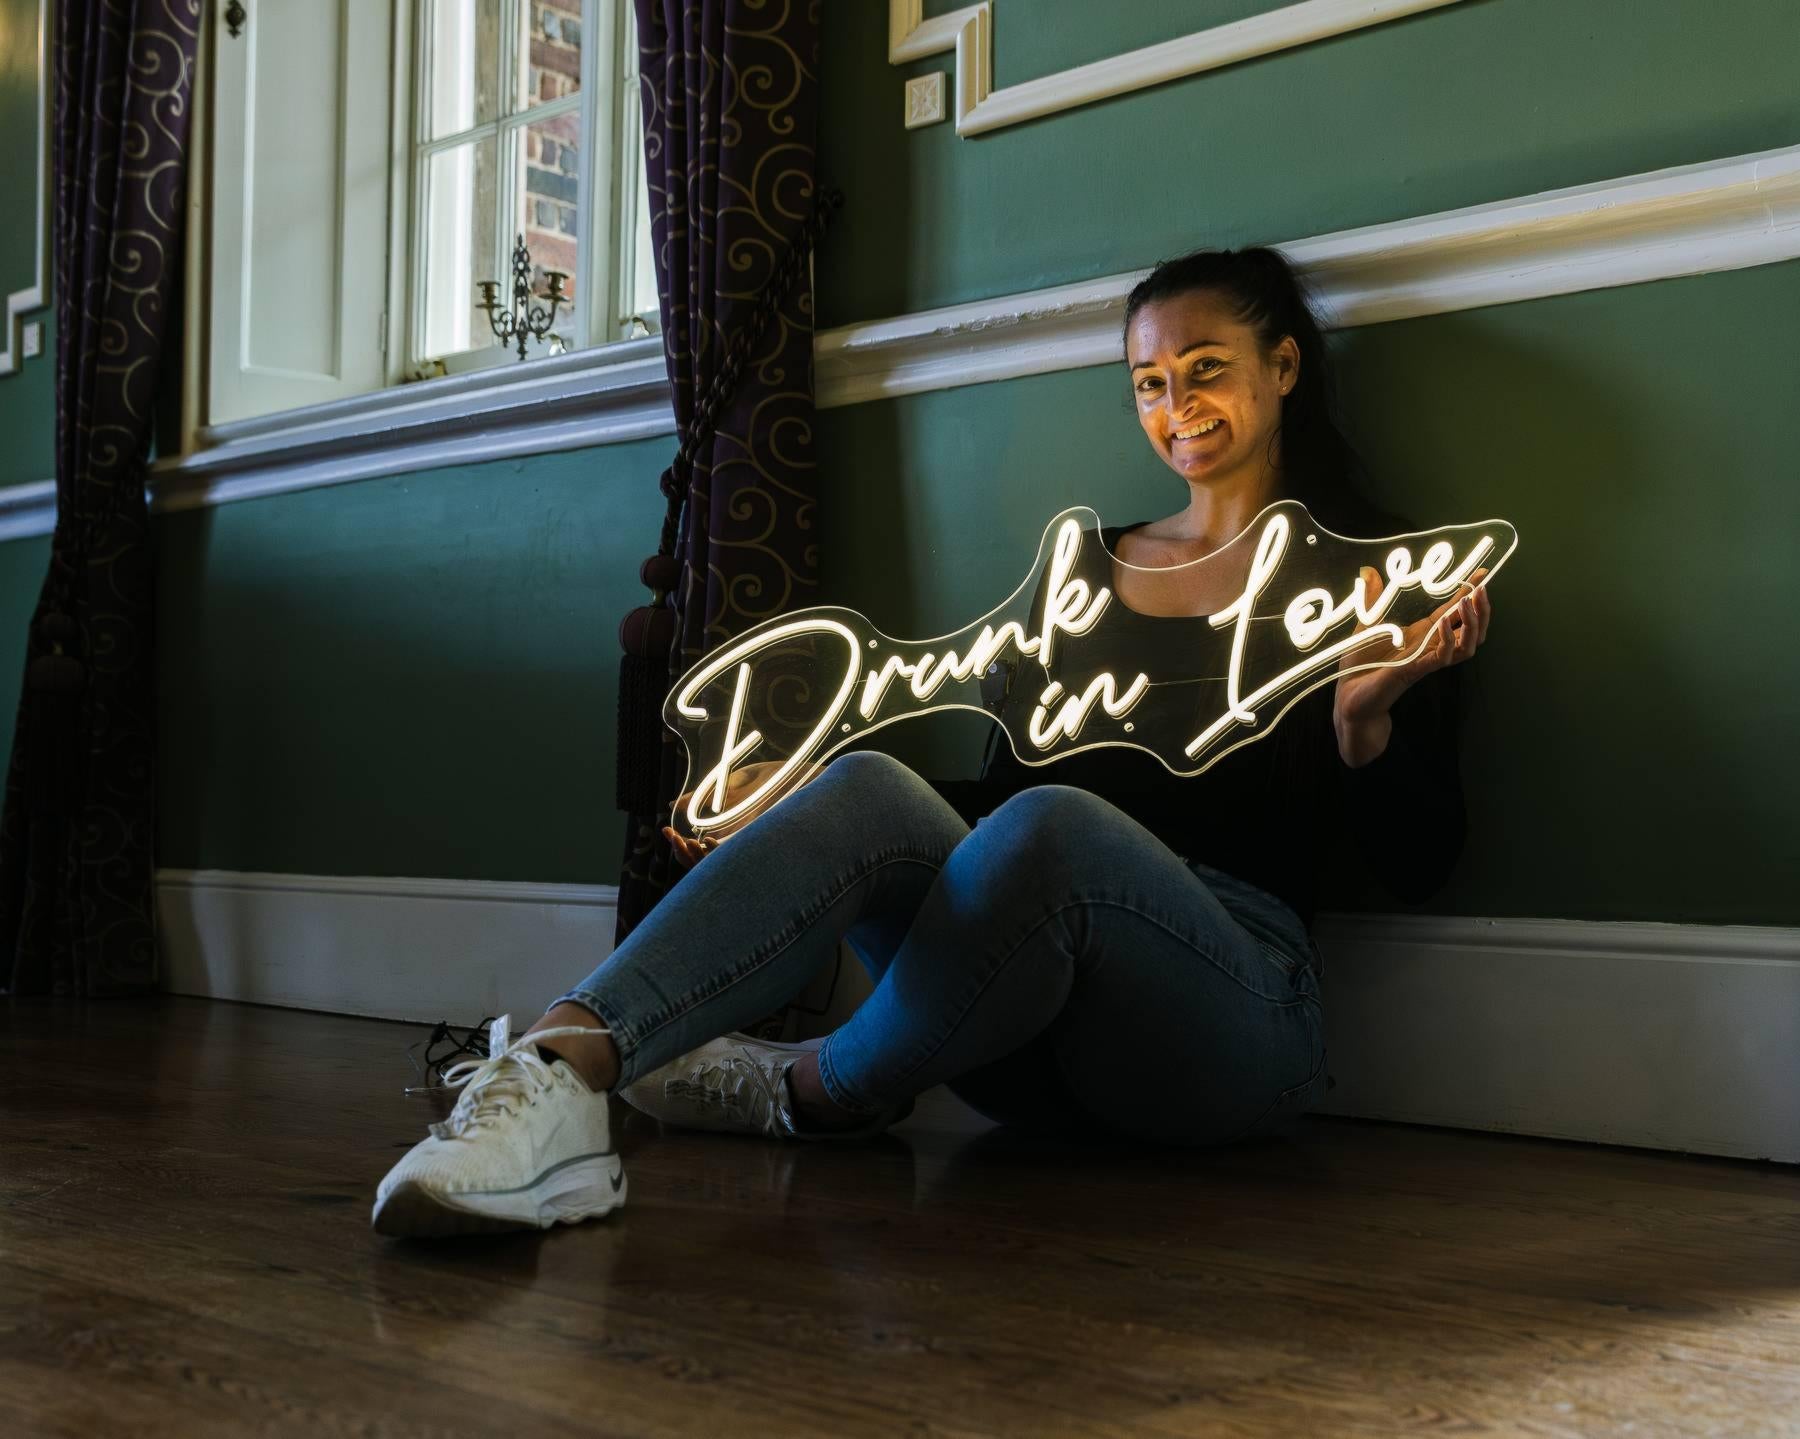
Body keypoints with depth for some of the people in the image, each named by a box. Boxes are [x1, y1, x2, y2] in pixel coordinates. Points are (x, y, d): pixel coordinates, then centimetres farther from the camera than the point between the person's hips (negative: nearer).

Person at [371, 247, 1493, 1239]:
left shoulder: (1373, 574, 9)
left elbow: (1420, 865, 4)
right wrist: (787, 804, 7)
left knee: (1050, 826, -35)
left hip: (1241, 1020, -4)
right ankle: (565, 1067, -45)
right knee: (868, 787, -26)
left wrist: (1364, 717, -16)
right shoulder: (1086, 567, 22)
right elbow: (1007, 782, 20)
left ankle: (819, 1089, -12)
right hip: (1038, 1043, 4)